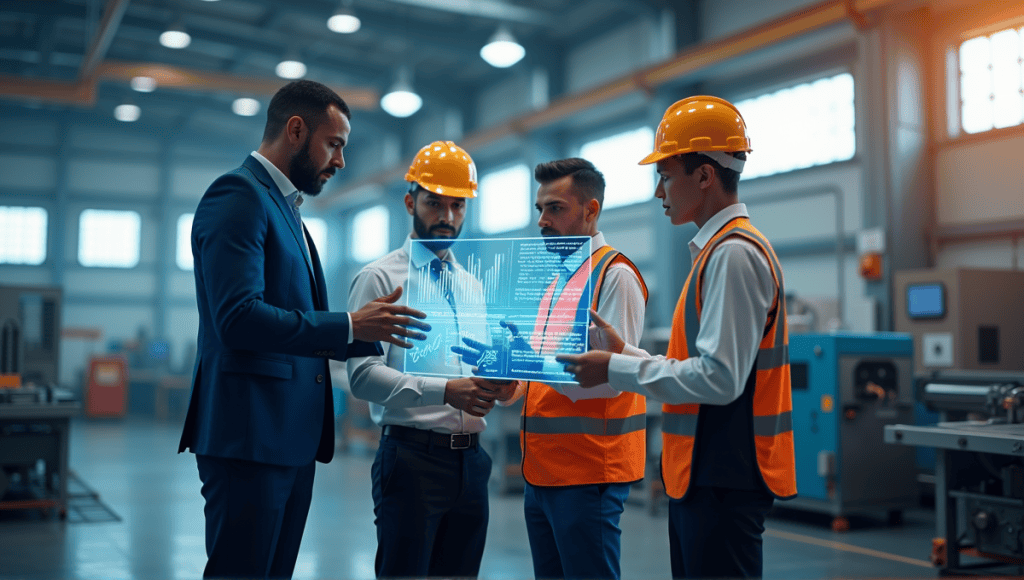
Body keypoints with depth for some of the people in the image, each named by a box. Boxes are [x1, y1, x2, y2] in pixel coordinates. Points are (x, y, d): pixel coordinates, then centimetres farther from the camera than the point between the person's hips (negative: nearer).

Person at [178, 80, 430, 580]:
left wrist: (375, 333, 11)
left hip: (293, 438, 10)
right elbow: (239, 318, -22)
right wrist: (349, 325, -17)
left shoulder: (284, 207, 21)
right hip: (249, 435, -10)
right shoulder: (238, 196, -10)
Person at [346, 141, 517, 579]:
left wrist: (497, 382, -5)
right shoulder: (380, 278, -3)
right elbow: (363, 376, -14)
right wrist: (445, 391, -25)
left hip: (470, 459, 6)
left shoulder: (472, 286, 18)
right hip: (412, 456, -6)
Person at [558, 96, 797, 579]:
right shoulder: (716, 250, 15)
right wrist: (628, 354, 11)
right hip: (703, 474, 10)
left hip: (725, 480, -10)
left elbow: (720, 377, -22)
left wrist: (617, 371, -15)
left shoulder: (734, 253, -16)